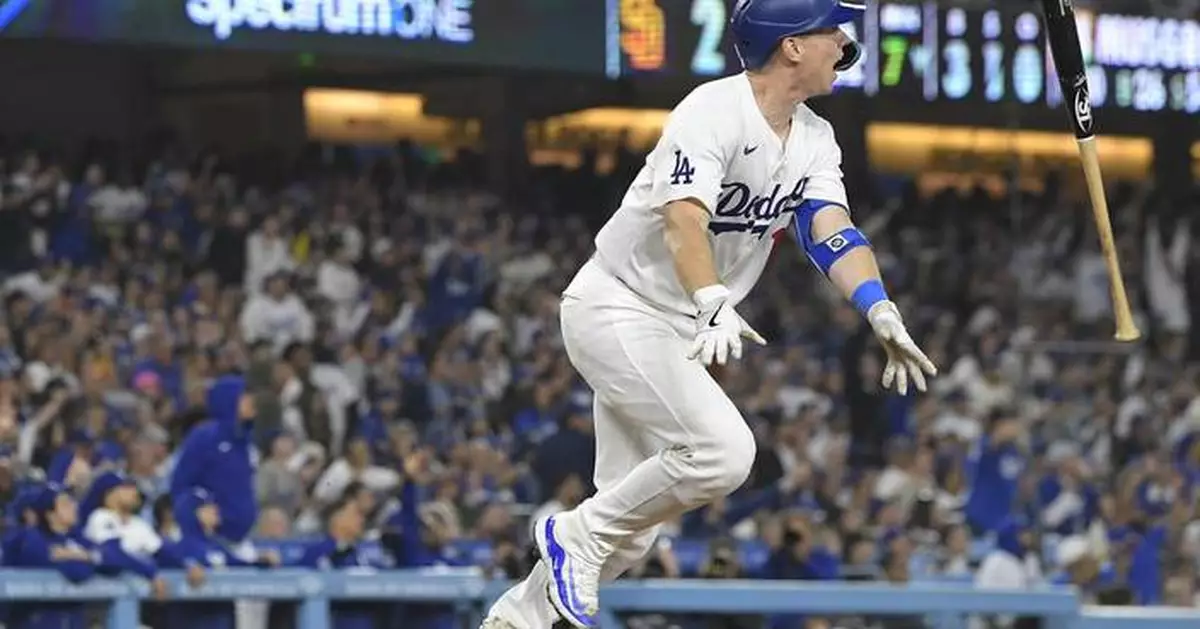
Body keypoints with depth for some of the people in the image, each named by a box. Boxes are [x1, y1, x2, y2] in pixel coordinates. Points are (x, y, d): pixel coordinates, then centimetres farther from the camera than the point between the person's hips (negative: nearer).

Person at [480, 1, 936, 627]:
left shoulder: (814, 141, 3)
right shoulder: (713, 113, -22)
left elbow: (832, 232, -10)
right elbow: (684, 222, -36)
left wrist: (881, 313, -28)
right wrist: (715, 307, -53)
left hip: (676, 332, 9)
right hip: (614, 309, -9)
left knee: (629, 528, 8)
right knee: (723, 450, -26)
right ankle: (577, 535, -10)